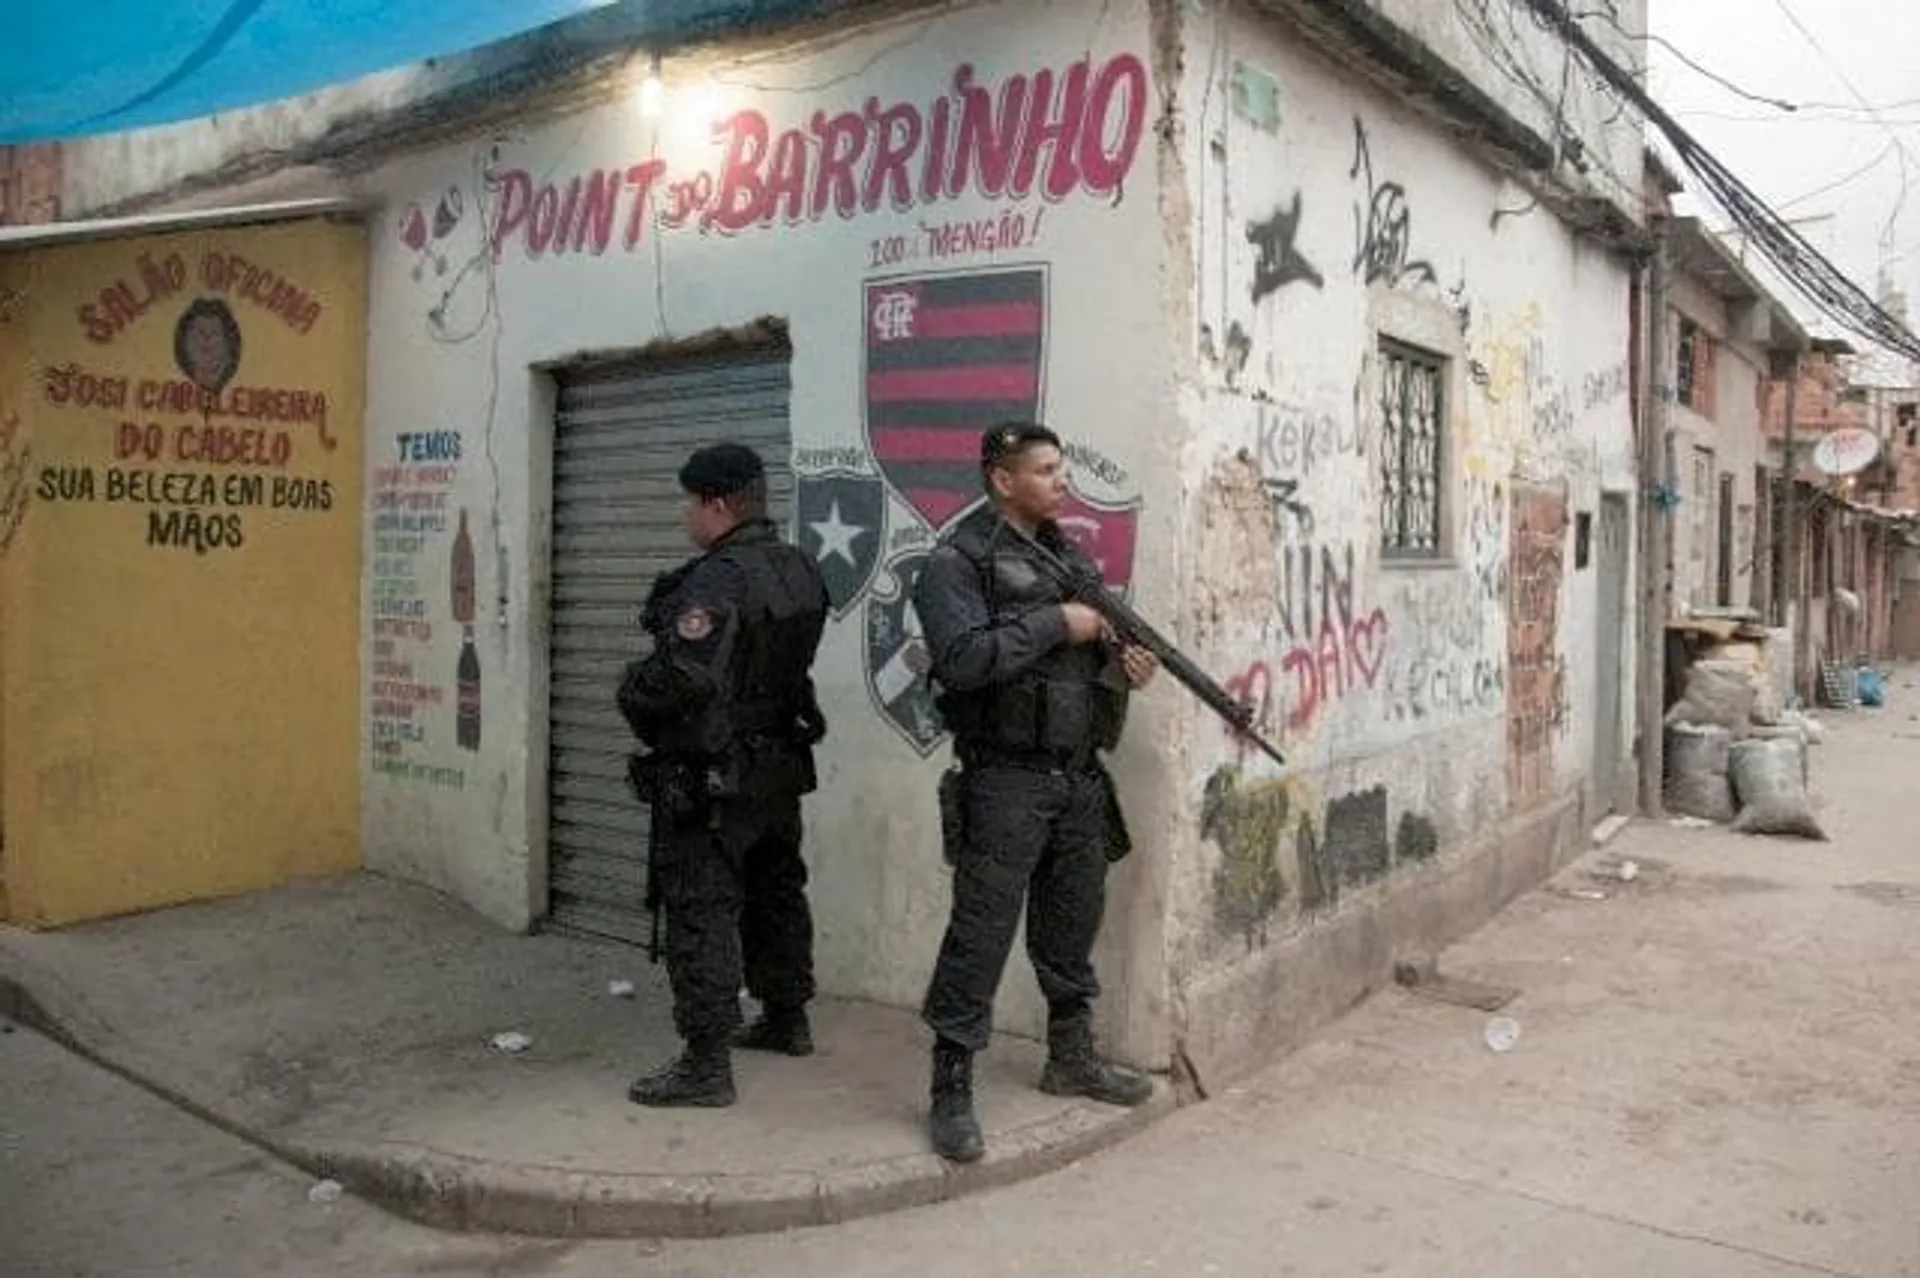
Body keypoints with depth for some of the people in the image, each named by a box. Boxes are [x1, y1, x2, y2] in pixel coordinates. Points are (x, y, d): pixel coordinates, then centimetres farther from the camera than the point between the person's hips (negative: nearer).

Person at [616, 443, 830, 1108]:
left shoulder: (716, 580, -23)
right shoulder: (802, 571, 4)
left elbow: (679, 679, -31)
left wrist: (632, 692, -10)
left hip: (709, 777, -9)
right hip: (780, 767, 9)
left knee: (701, 913, -1)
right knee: (776, 895, 21)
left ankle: (706, 1065, 5)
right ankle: (787, 1020, 37)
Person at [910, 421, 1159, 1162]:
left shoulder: (1070, 558, 15)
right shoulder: (957, 562, -8)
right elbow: (962, 659, -22)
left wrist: (1126, 662, 2)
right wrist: (1055, 623, -17)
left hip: (1080, 778, 8)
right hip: (1005, 781, -7)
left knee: (1073, 926, 17)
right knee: (981, 934, -3)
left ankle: (1071, 1060, 34)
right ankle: (951, 1091, 7)